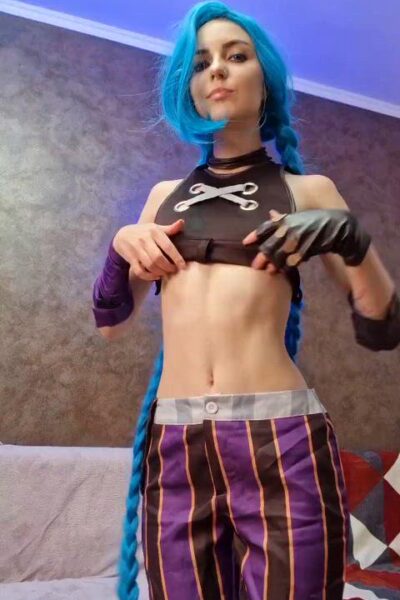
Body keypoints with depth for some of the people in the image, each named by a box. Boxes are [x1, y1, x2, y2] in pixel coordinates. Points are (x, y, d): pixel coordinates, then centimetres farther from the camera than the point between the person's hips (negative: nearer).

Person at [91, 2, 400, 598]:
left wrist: (351, 239, -14)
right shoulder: (166, 195, 15)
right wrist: (121, 247, 0)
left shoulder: (307, 189, 7)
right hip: (175, 448, 3)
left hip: (282, 443, -2)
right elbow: (111, 322, 18)